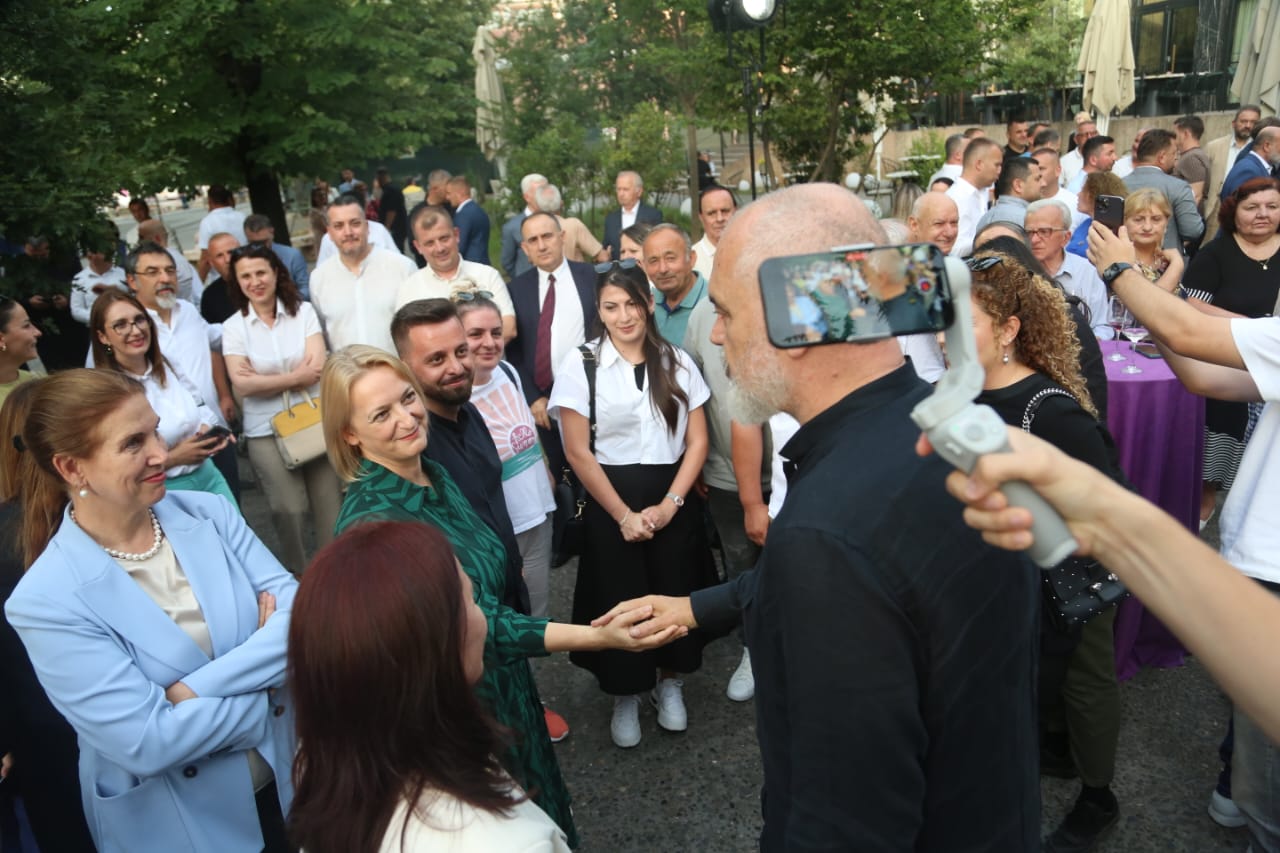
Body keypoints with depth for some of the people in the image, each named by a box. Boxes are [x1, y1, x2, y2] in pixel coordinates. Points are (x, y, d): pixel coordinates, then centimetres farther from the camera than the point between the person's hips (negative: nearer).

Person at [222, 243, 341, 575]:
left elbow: (318, 366, -9)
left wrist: (264, 379, -10)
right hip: (267, 432, -1)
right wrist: (297, 376, -9)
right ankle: (297, 576, 16)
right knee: (289, 510, -4)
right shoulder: (233, 326, 1)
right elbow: (242, 385, -10)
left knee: (330, 505, 3)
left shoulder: (303, 311, 2)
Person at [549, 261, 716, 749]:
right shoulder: (581, 364, -6)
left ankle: (670, 684, 33)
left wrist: (669, 504, -9)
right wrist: (623, 514, -9)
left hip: (674, 500, 2)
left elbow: (697, 441, 2)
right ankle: (625, 695, 29)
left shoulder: (677, 362, 3)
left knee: (676, 593, 8)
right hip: (611, 502, -2)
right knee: (619, 599, 7)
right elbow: (578, 453, -7)